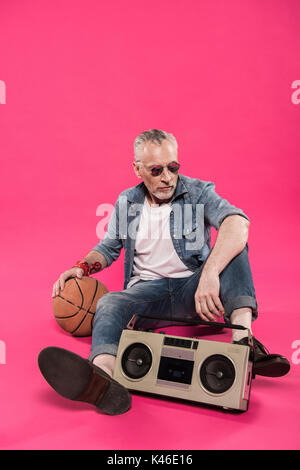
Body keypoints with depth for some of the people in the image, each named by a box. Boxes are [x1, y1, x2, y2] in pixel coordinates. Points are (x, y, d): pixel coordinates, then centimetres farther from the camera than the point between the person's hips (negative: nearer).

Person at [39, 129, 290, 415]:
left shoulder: (199, 192, -4)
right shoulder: (125, 203, 8)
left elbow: (238, 223, -24)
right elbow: (108, 247, 20)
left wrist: (209, 274, -41)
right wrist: (82, 267, -2)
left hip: (193, 287, -1)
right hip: (147, 289, 2)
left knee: (231, 244, -25)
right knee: (109, 303, -29)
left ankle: (244, 342, -40)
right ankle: (102, 378, -59)